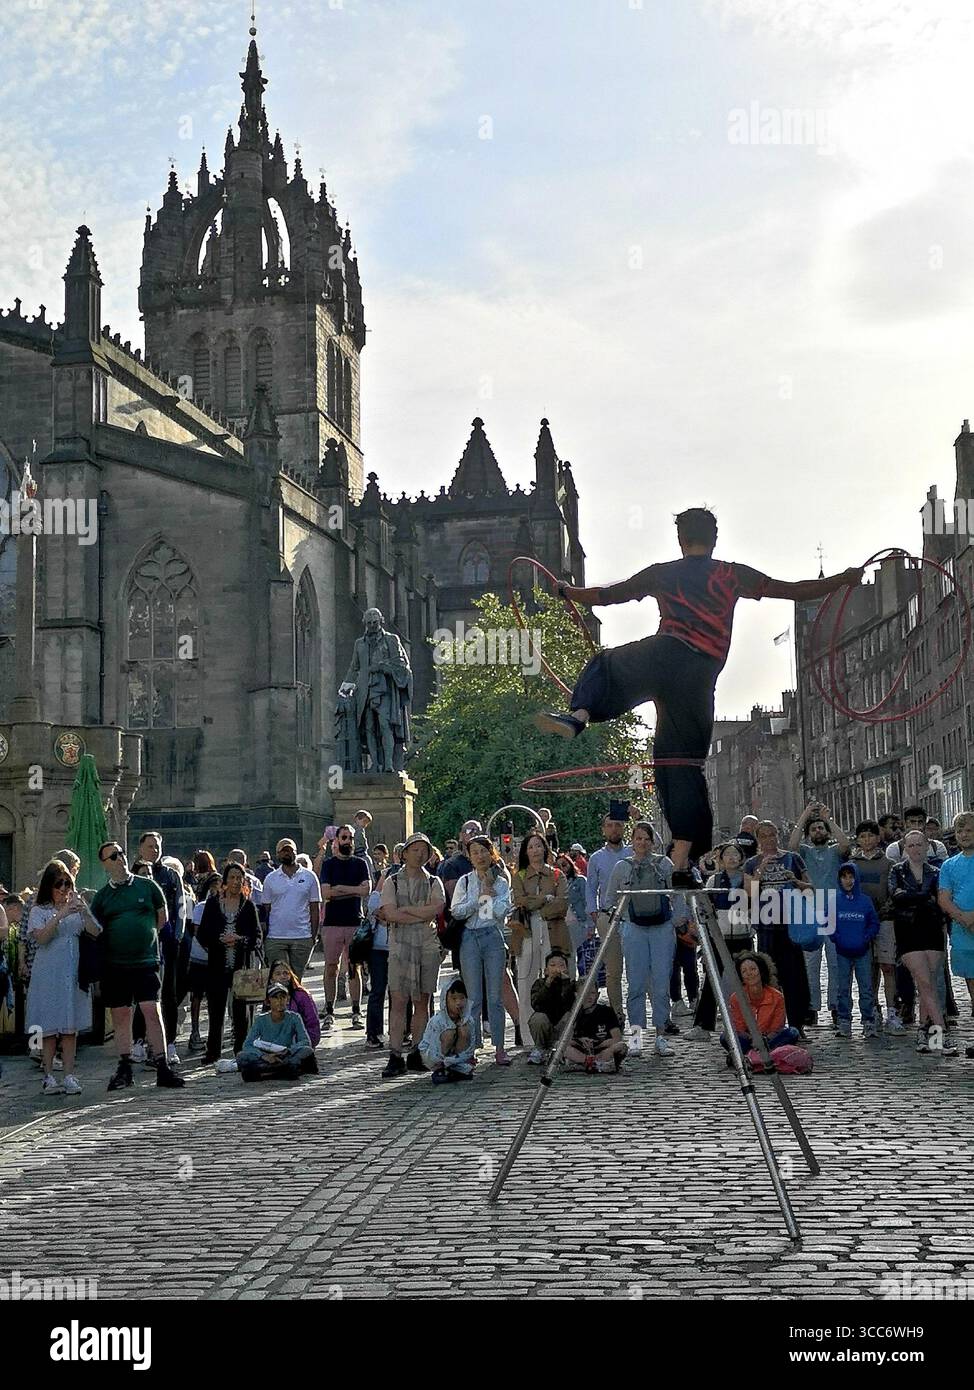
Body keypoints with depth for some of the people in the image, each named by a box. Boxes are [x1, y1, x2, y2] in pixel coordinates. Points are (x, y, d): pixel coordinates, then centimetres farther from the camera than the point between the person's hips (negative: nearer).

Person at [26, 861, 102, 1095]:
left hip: (73, 974, 3)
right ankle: (49, 1076, 5)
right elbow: (41, 937, -14)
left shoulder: (76, 909, 11)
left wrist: (83, 911, -14)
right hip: (48, 974, -2)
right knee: (49, 1027, -1)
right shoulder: (39, 911, 2)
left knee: (71, 1027, 2)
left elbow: (95, 933, 0)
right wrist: (61, 915, -22)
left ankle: (69, 1076, 5)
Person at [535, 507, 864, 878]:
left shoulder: (661, 574, 17)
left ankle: (579, 714, -4)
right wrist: (846, 579, 19)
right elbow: (794, 591, 10)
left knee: (604, 665, 27)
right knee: (685, 765, 8)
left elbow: (606, 596, 26)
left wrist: (567, 592, 44)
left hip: (665, 656, -1)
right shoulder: (733, 575, 14)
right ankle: (681, 862, 5)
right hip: (698, 680, 1)